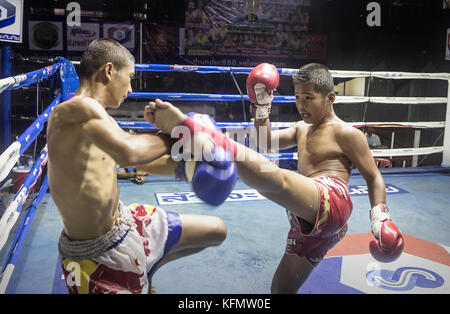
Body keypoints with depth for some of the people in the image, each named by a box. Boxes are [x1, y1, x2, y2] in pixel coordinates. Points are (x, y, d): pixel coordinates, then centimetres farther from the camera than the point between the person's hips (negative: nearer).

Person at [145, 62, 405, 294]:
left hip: (331, 201, -9)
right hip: (308, 224, 10)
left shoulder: (345, 133, 7)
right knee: (281, 287, 14)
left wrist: (380, 216, -6)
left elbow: (373, 176, 7)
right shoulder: (302, 129, 30)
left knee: (274, 176, -36)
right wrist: (262, 107, 14)